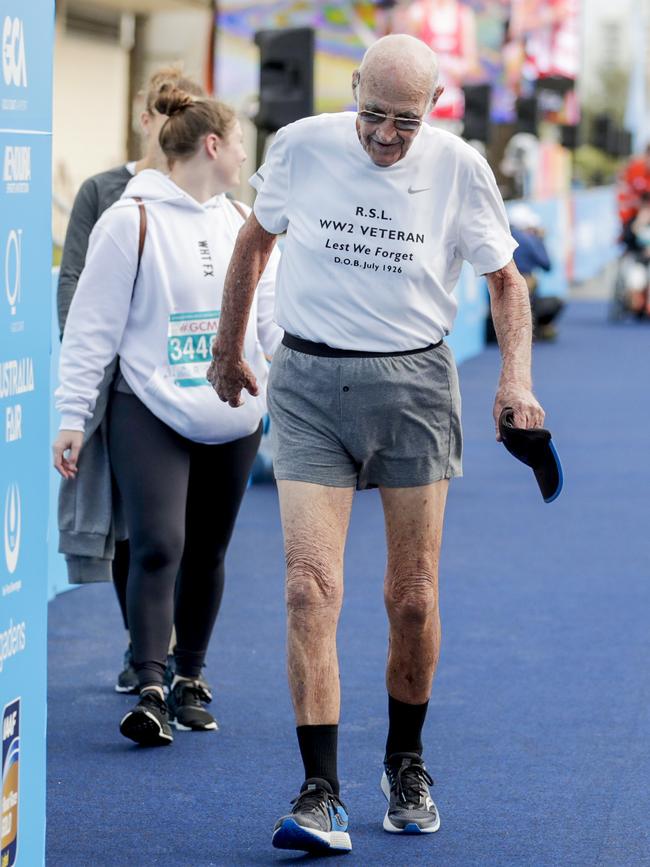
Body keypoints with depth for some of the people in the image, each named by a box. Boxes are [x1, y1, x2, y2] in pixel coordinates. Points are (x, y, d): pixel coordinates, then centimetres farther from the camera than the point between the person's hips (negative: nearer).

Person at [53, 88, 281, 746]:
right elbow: (92, 324, -6)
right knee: (158, 545, -16)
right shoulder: (133, 220, -6)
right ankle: (151, 689, -15)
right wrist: (72, 417, -9)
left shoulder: (240, 223, 13)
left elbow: (272, 319, 18)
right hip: (151, 414, -6)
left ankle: (190, 678, 23)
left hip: (233, 417, 6)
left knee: (206, 553, 10)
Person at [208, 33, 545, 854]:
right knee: (310, 587, -13)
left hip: (413, 384, 0)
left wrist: (516, 376, -7)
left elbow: (505, 277, 9)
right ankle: (320, 794, -12)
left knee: (412, 600, 4)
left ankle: (406, 764, 27)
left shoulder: (459, 168, -3)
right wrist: (228, 350, 20)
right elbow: (255, 238, 15)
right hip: (309, 382, 0)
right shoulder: (300, 146, -3)